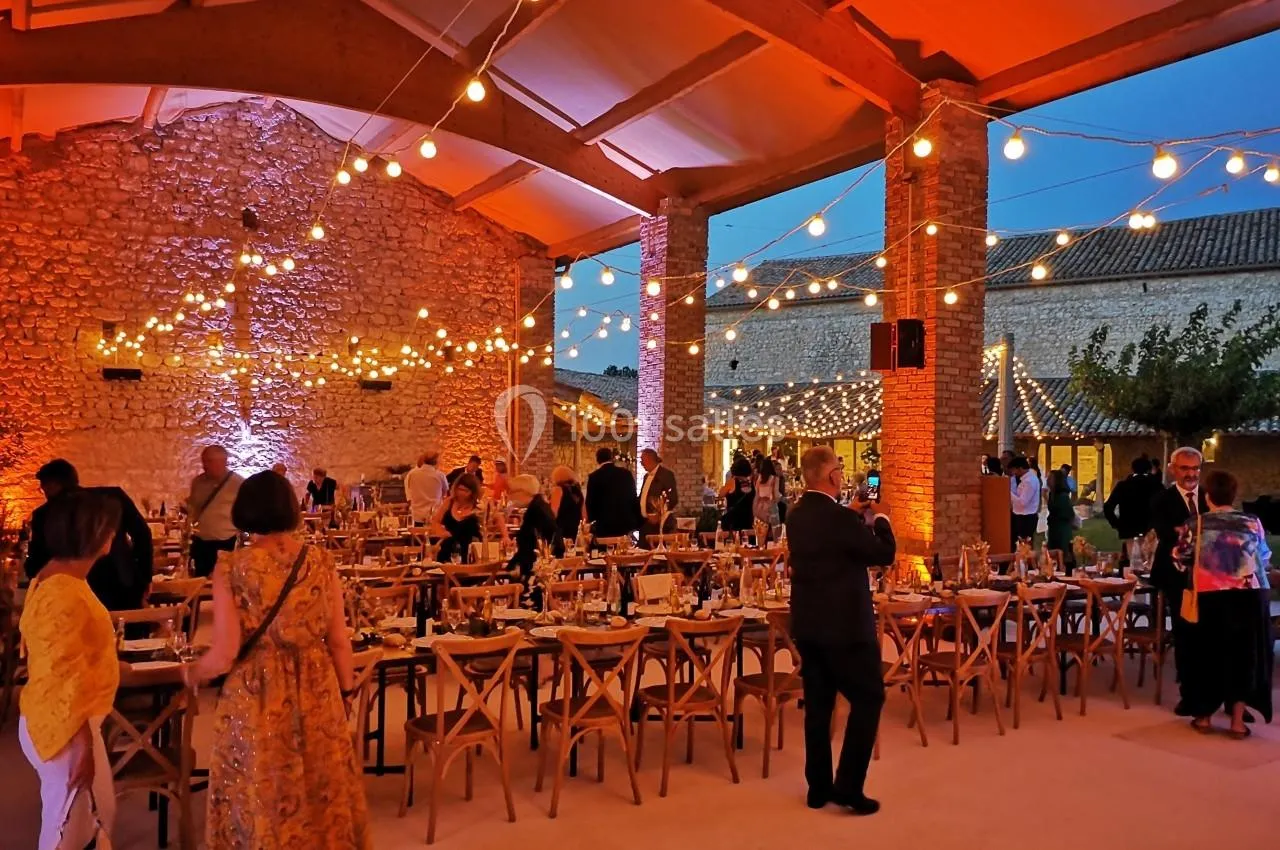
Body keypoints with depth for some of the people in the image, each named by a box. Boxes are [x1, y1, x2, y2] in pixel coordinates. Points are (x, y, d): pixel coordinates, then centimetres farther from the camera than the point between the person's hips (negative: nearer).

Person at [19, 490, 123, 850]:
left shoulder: (62, 577, 6)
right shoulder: (63, 593, -25)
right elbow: (66, 679, -26)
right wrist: (83, 746, -21)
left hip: (72, 722, 9)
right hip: (65, 727, -9)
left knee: (98, 816, 21)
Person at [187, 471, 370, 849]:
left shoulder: (232, 568, -11)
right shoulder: (320, 562, -5)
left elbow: (225, 654, -11)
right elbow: (339, 642, -1)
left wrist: (190, 673, 9)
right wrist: (346, 692, 13)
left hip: (255, 697, -2)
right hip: (316, 694, 2)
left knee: (259, 799, 15)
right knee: (322, 791, 18)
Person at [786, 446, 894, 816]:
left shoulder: (796, 515, 4)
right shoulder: (840, 518, -21)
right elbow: (885, 553, -10)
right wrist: (880, 517, 4)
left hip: (808, 623, 8)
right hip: (845, 625, -8)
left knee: (818, 703, 13)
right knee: (868, 698, 6)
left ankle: (819, 787, 20)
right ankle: (848, 787, 4)